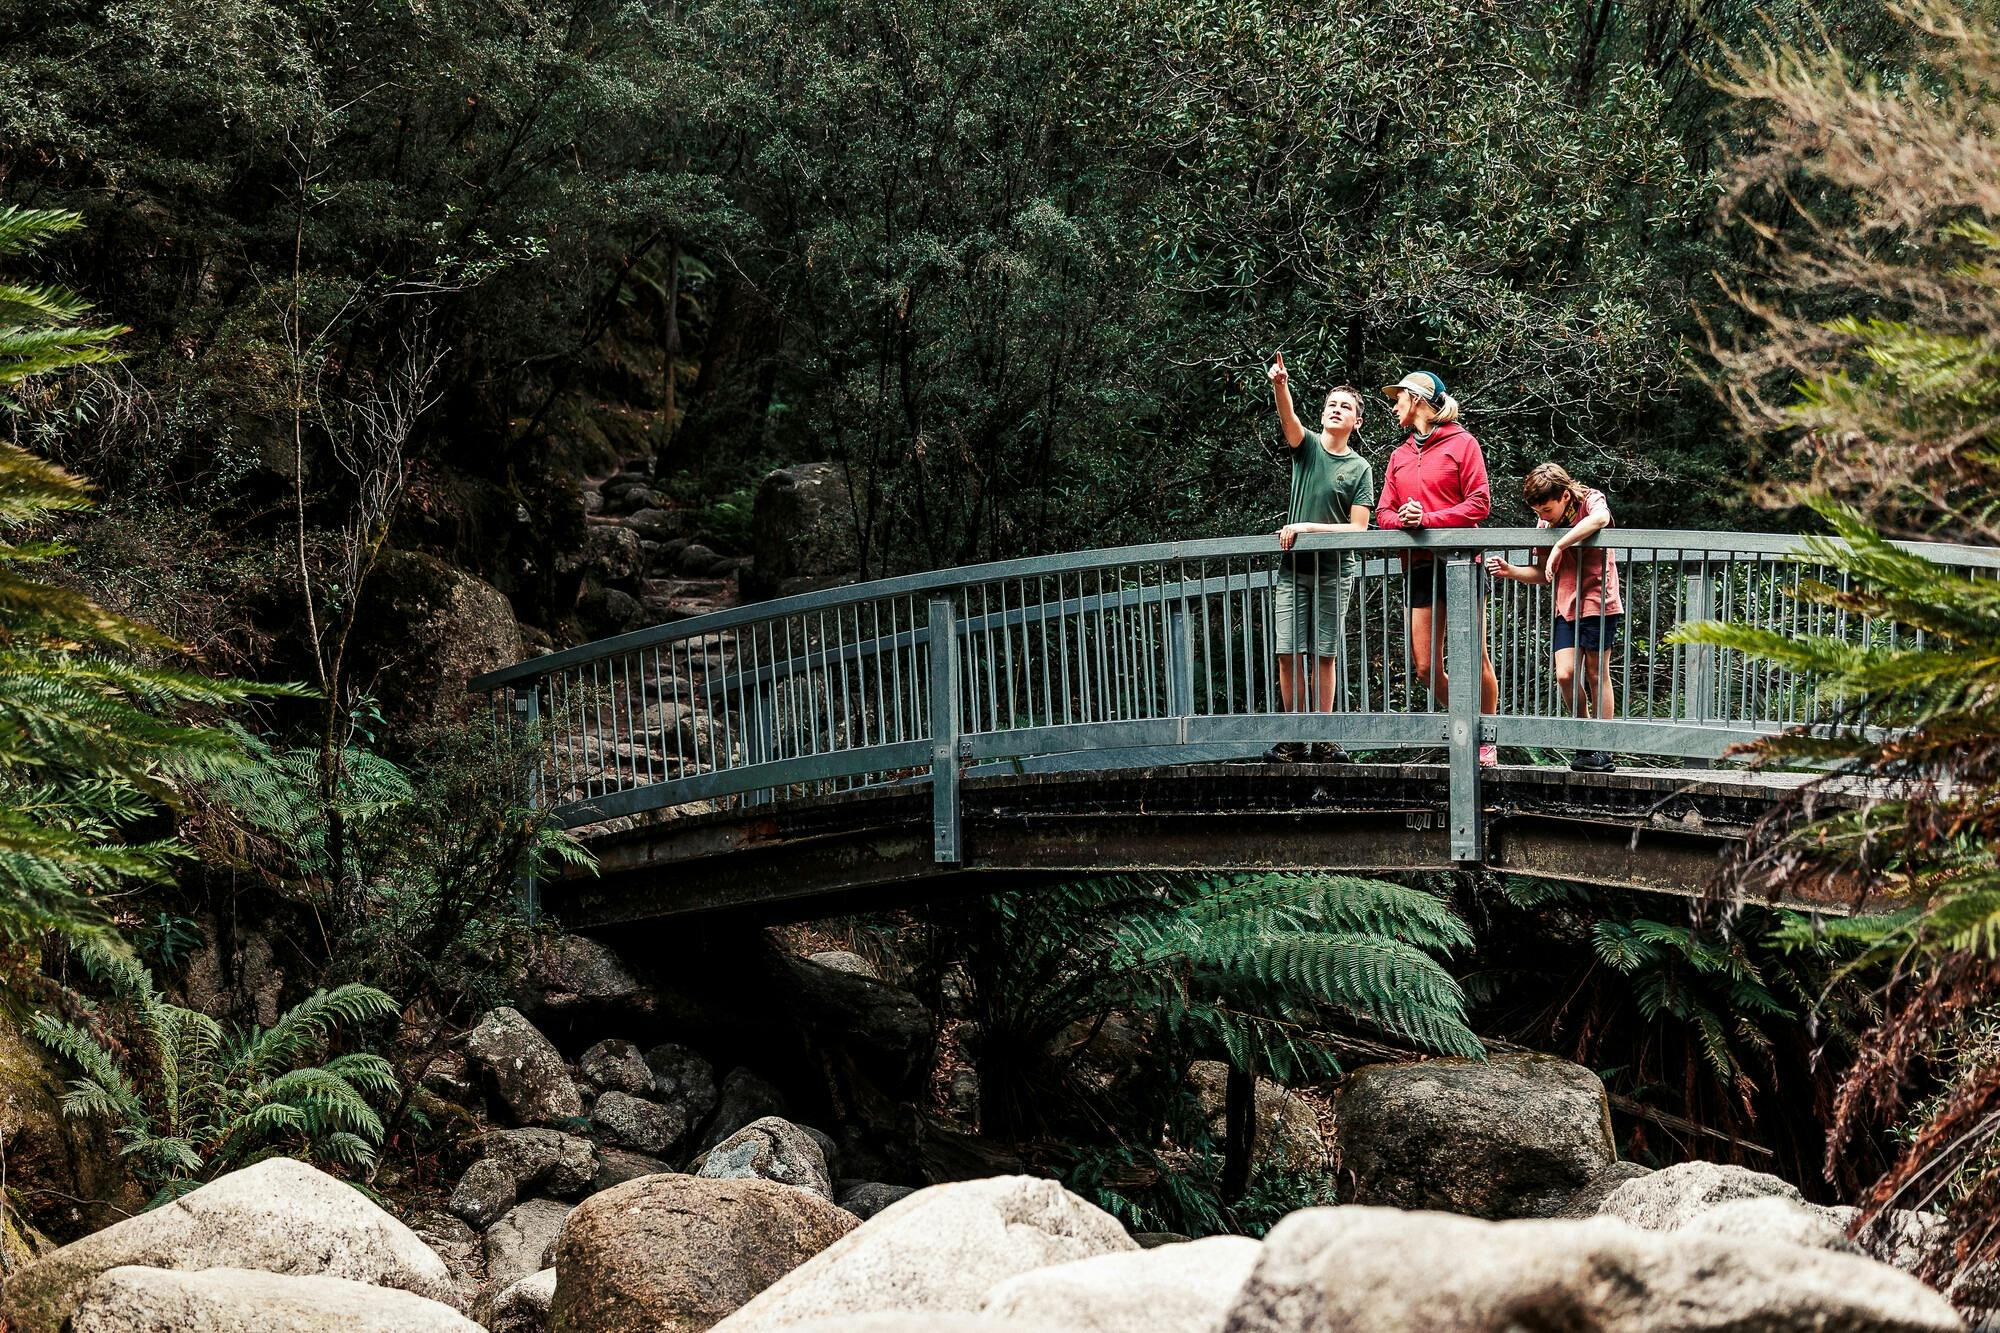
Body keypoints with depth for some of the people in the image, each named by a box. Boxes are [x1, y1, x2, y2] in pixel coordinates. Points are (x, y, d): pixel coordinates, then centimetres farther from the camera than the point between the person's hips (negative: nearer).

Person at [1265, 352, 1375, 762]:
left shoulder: (1360, 468, 3)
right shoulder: (1307, 445, 6)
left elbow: (1357, 529, -3)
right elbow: (1288, 419, -16)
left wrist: (1309, 528, -12)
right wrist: (1279, 386, -36)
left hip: (1335, 571, -1)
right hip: (1293, 568, 1)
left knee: (1325, 655, 1)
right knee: (1289, 653, -4)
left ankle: (1322, 741, 4)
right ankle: (1293, 738, 1)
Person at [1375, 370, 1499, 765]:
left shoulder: (1461, 443, 2)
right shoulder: (1399, 456, 18)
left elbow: (1479, 503, -5)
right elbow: (1384, 513, 14)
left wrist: (1428, 519, -14)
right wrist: (1402, 519, -9)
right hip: (1419, 566, 5)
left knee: (1476, 657, -4)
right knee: (1425, 667, -1)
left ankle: (1487, 741, 7)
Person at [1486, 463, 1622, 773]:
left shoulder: (1591, 500, -9)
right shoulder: (1545, 521, 8)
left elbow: (1600, 519, -36)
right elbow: (1543, 573, 14)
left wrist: (1559, 546, -34)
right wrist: (1511, 571, -3)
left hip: (1598, 601, -5)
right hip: (1566, 605, 5)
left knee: (1596, 673, 0)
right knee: (1565, 674, -7)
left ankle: (1602, 750, 6)